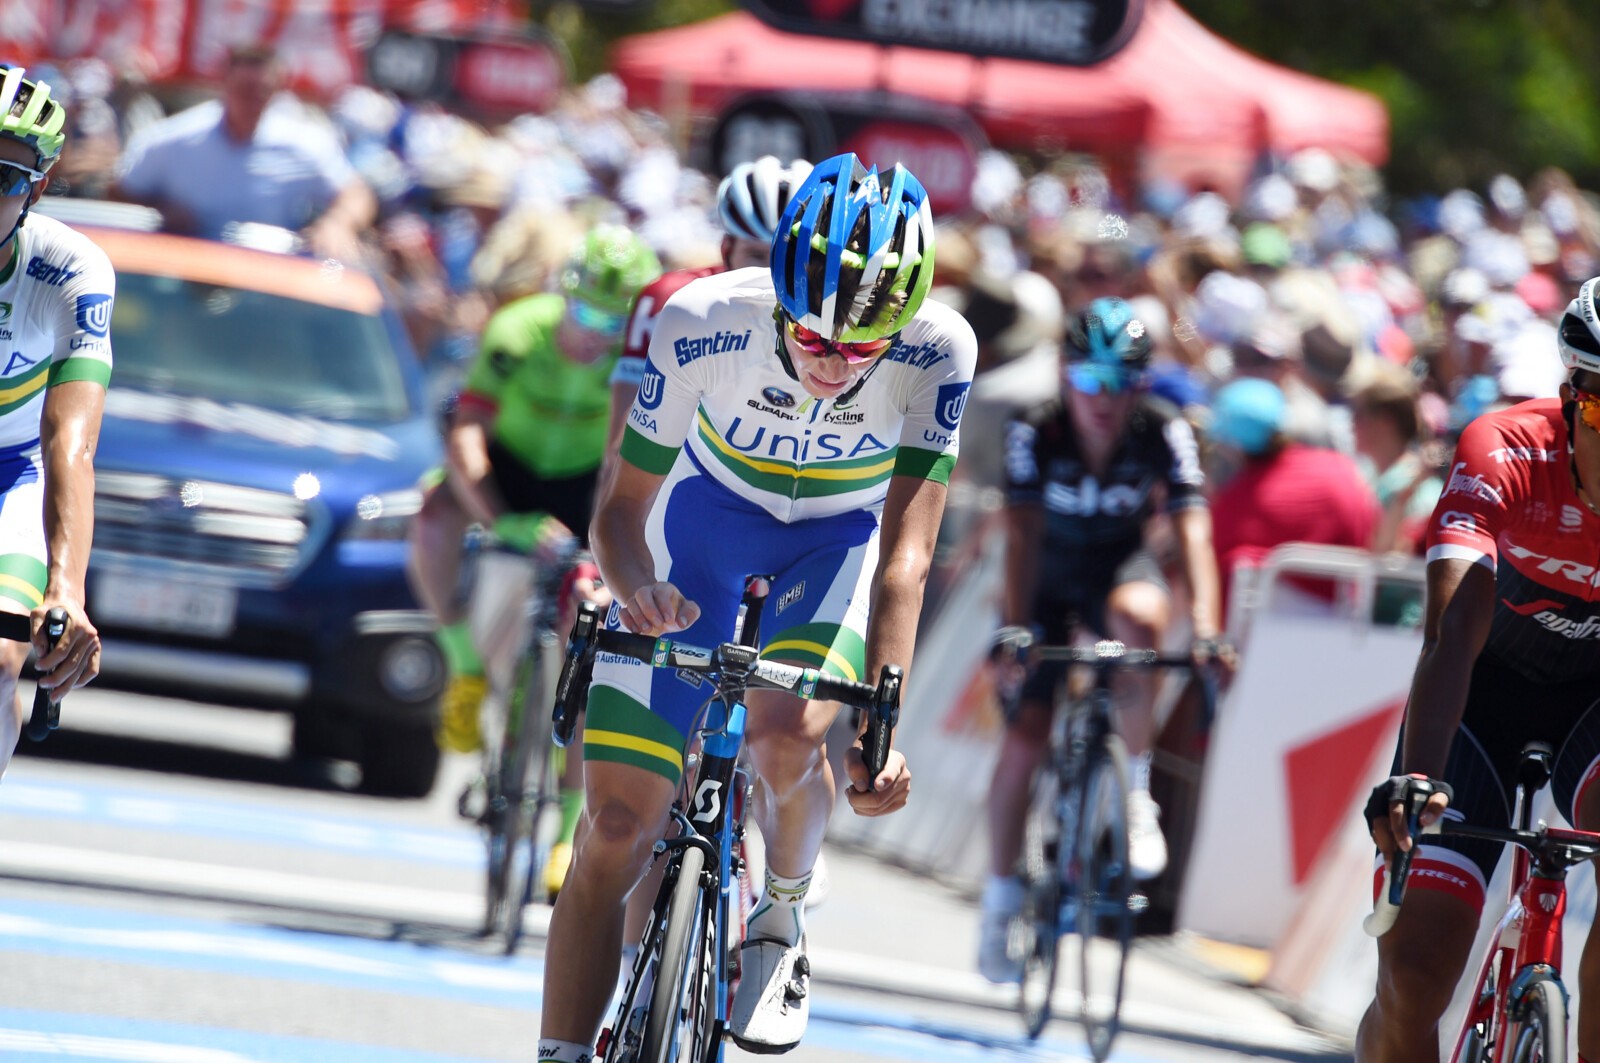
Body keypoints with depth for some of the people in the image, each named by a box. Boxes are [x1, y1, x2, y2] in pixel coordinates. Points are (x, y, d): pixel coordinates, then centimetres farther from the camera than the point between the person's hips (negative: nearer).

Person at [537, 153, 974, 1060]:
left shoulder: (937, 350, -31)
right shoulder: (704, 323, -31)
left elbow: (906, 551, -32)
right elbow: (624, 506, -21)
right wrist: (637, 590, -43)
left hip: (843, 539, -1)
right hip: (710, 518, 1)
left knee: (788, 733, -30)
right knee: (617, 830, -8)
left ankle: (783, 925, 0)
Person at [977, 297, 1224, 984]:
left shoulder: (1163, 434, -22)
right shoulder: (1035, 437, -23)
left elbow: (1193, 532, -29)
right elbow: (1022, 535, -28)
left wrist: (1206, 629, -41)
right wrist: (1016, 627, -41)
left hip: (1121, 566, 0)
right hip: (1053, 578, 0)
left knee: (1140, 616, -37)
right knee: (1024, 738, -9)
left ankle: (1136, 792, -22)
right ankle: (1000, 901, 7)